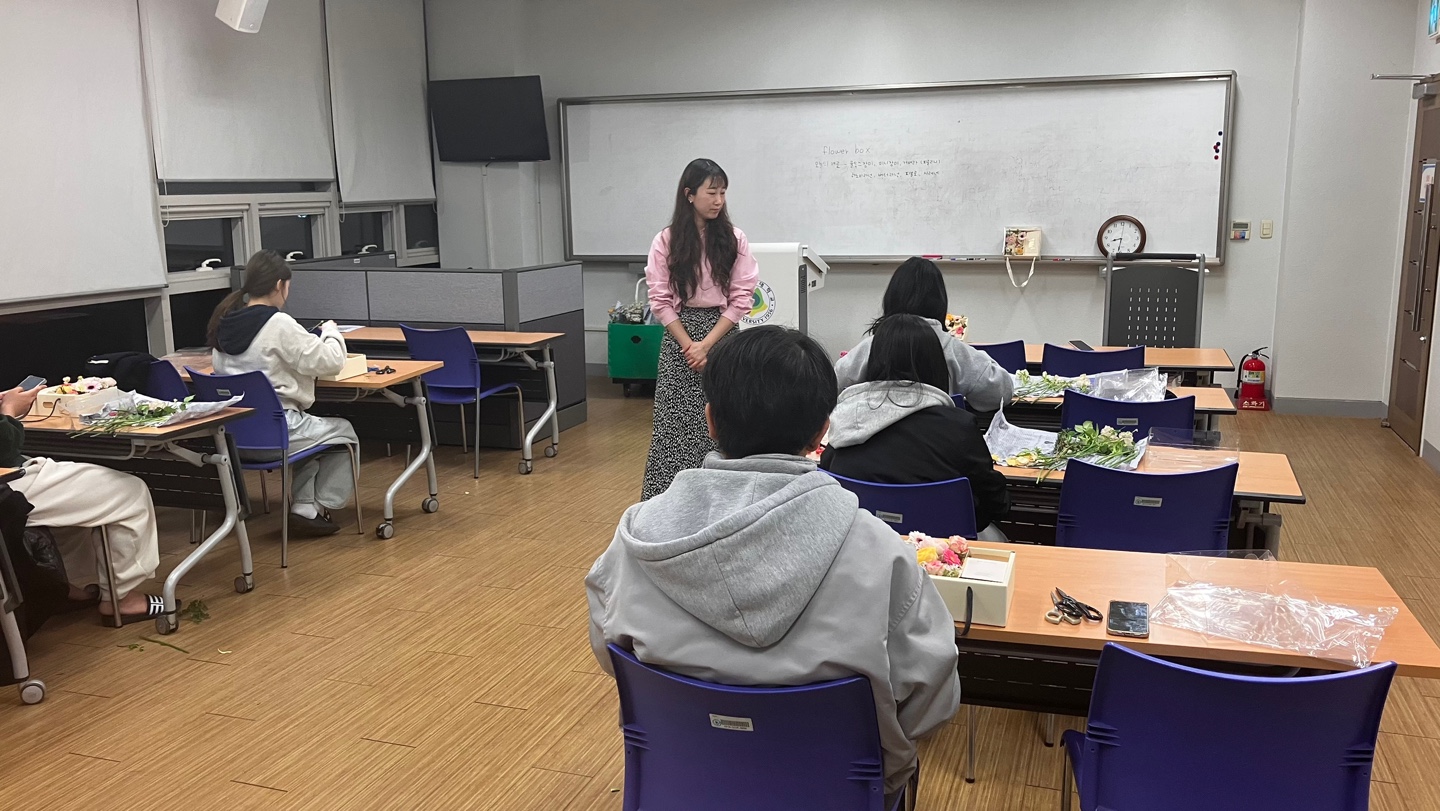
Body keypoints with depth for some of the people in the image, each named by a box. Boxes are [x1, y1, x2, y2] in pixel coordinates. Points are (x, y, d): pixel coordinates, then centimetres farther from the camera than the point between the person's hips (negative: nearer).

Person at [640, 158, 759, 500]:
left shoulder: (735, 240, 1)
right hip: (678, 338, 0)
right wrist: (688, 346, -10)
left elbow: (741, 299, -3)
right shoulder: (666, 241, 1)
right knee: (675, 424, 0)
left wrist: (706, 345, -10)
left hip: (722, 333, 0)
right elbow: (660, 300, -1)